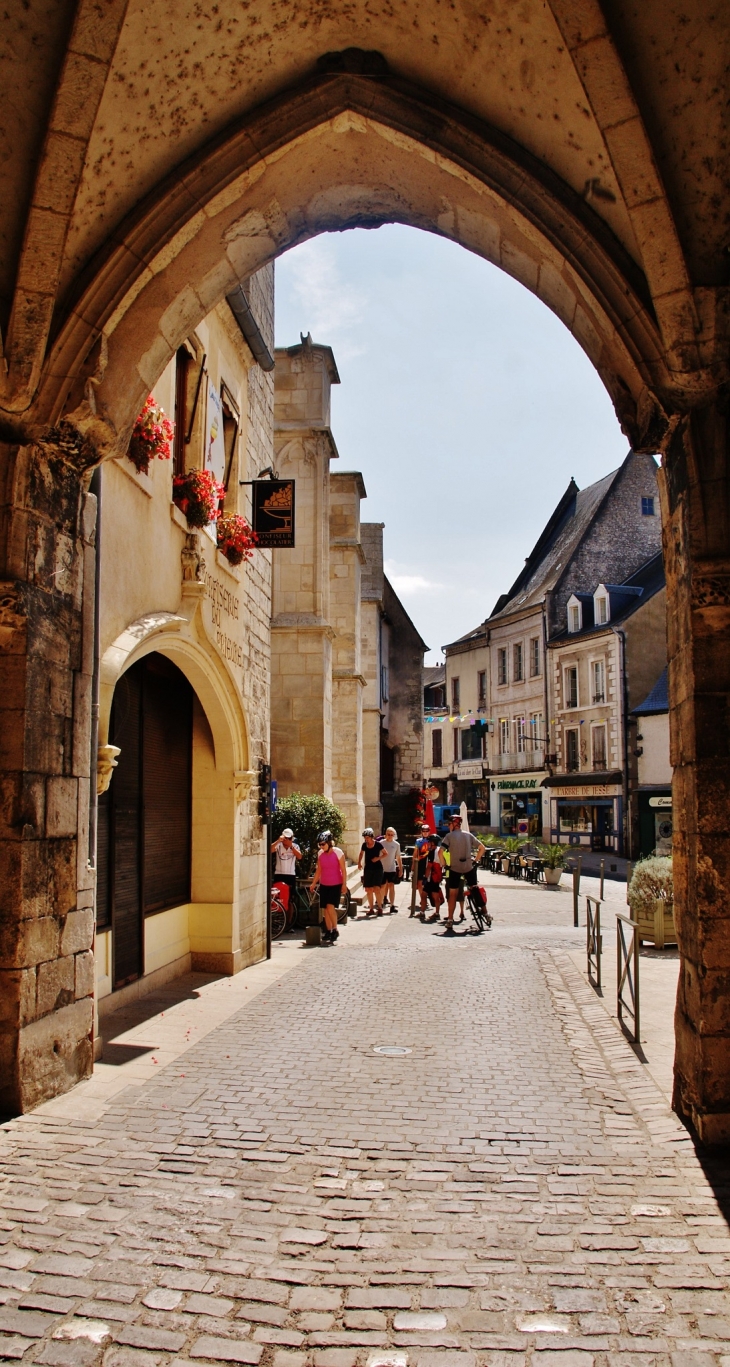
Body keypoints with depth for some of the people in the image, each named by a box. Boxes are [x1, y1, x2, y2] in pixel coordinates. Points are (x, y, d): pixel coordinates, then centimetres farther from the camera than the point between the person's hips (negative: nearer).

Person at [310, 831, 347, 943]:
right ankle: (328, 932, 14)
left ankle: (335, 930, -4)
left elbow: (343, 870, -7)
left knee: (330, 907, -17)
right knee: (325, 909, 4)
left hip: (335, 885, -5)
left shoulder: (338, 852, -10)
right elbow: (319, 870, 12)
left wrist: (344, 884, -11)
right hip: (324, 885, 5)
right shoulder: (320, 853, 4)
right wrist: (314, 883, 8)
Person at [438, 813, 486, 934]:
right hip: (469, 868, 3)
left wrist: (444, 865, -4)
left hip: (454, 869, -2)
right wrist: (475, 861, 11)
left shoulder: (449, 836, -5)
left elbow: (440, 852, -15)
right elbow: (482, 848, 6)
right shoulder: (468, 835, 6)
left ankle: (450, 920, 3)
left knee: (453, 894, 4)